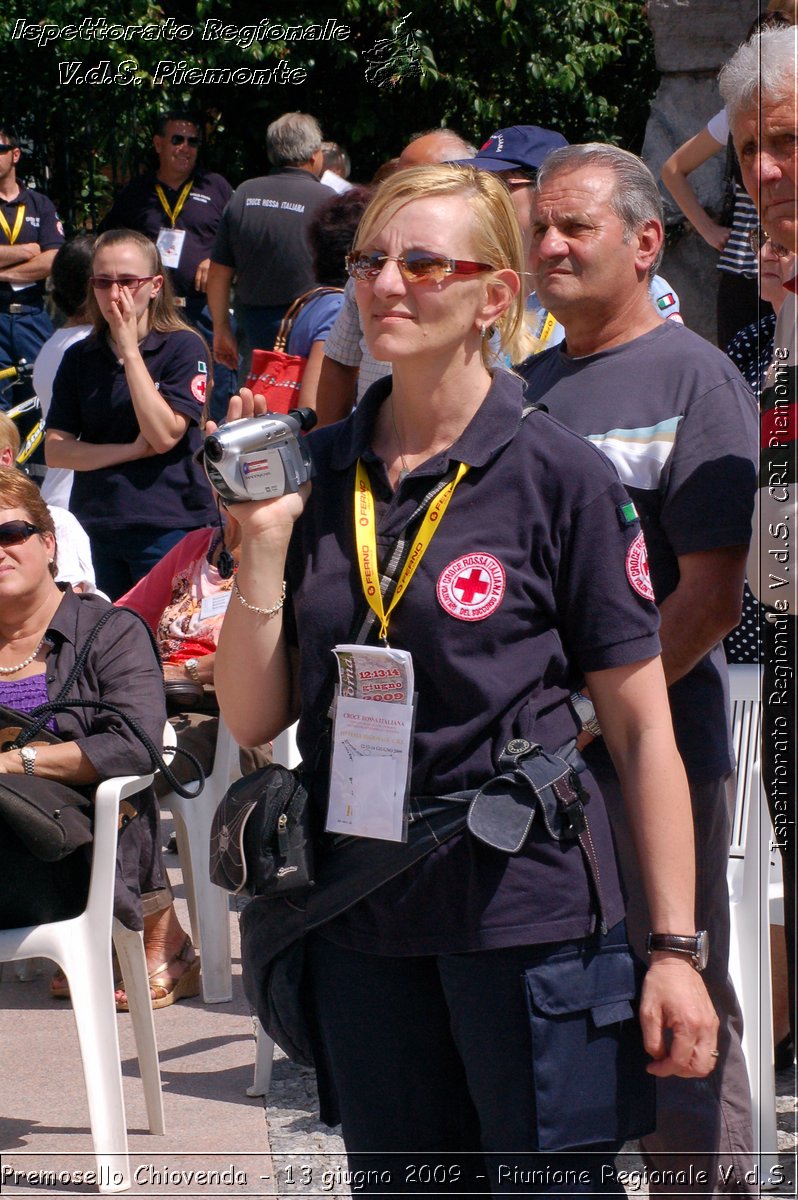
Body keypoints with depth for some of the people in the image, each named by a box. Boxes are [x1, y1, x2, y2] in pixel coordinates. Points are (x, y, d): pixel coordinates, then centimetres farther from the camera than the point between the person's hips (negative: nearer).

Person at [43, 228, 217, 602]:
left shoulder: (184, 346, -4)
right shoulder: (79, 358, 8)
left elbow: (164, 435, -15)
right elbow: (55, 450, 1)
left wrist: (130, 350, -14)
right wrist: (134, 450, -12)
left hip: (168, 526, -4)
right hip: (94, 528, 4)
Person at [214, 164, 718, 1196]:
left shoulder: (561, 477, -6)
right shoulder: (316, 474, 6)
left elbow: (643, 729, -5)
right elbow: (254, 719, 6)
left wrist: (674, 948, -9)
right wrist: (263, 543, -7)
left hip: (528, 914, -4)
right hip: (360, 916, 4)